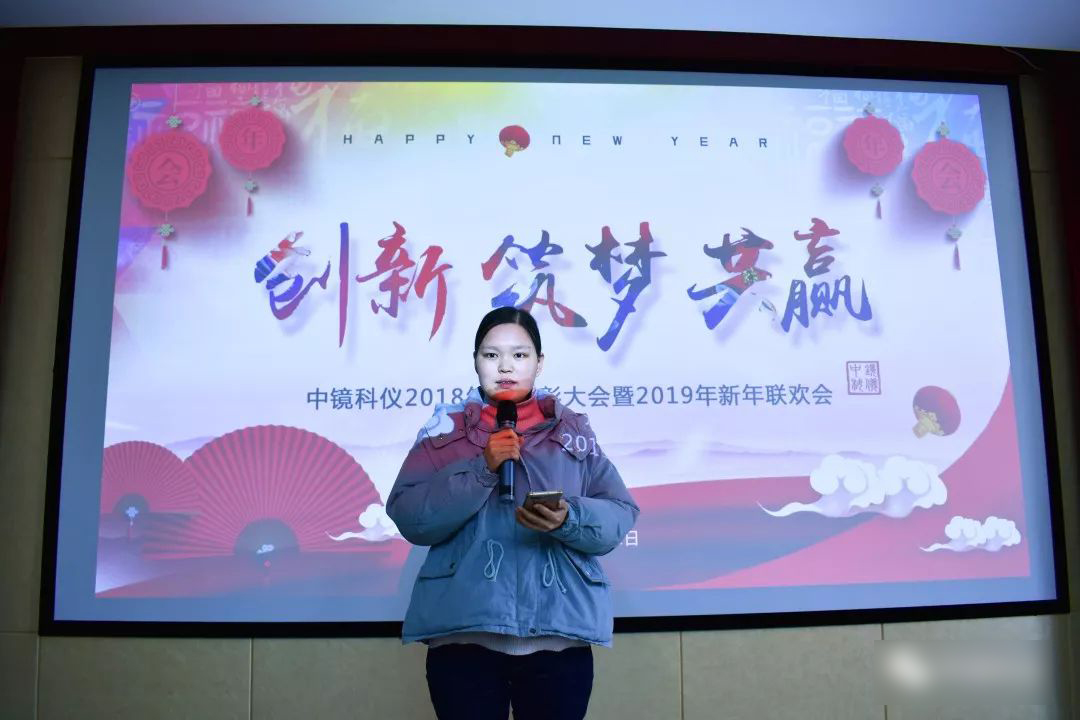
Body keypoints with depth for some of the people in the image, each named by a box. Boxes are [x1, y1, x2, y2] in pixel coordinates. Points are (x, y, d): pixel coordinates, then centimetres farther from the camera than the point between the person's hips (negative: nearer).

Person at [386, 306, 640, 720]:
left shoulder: (574, 430, 9)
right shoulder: (445, 430, 6)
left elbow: (620, 516, 3)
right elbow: (409, 518, -4)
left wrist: (569, 520, -17)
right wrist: (481, 470, -15)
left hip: (560, 632, 1)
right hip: (464, 632, -1)